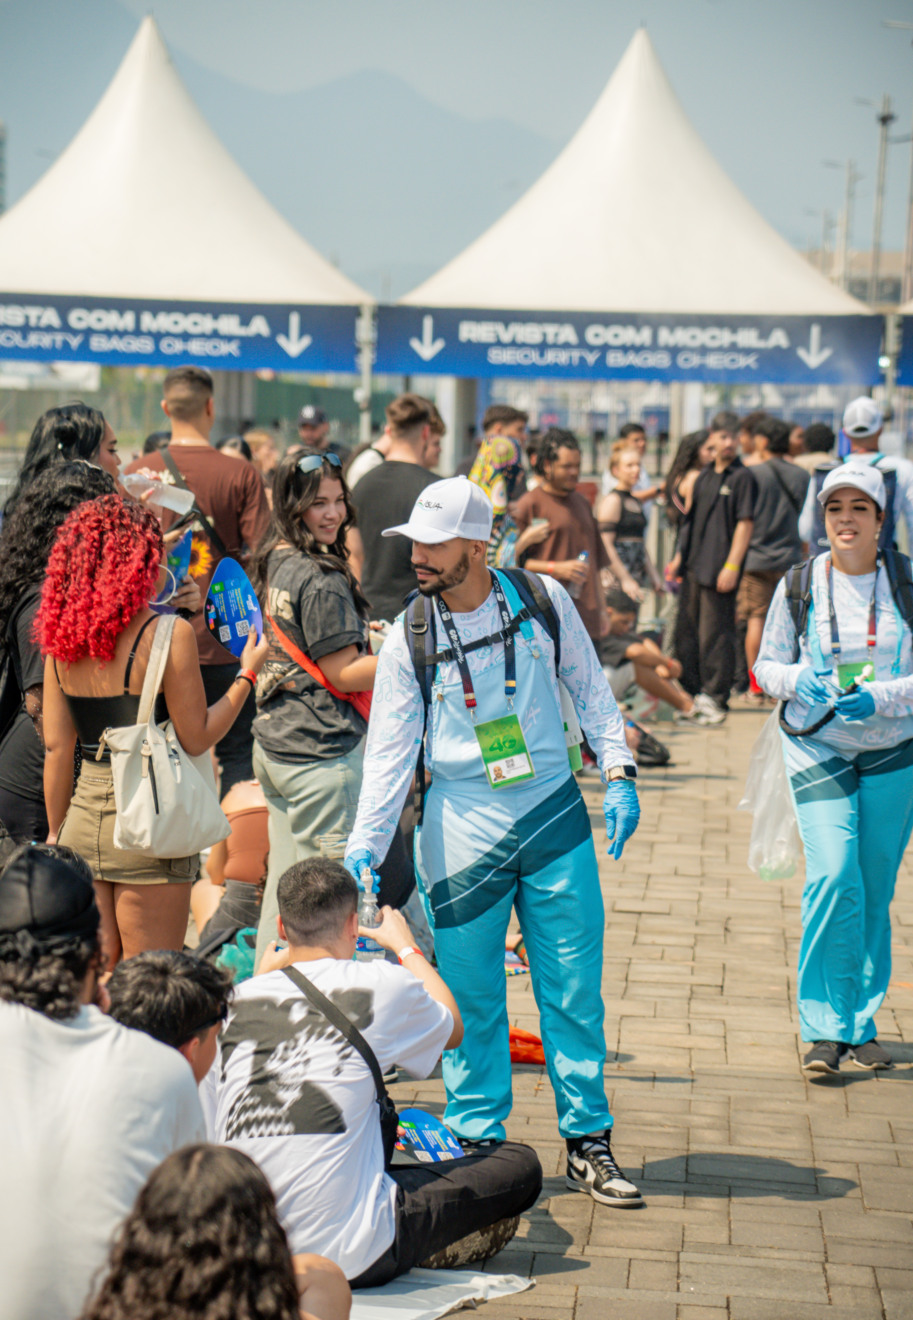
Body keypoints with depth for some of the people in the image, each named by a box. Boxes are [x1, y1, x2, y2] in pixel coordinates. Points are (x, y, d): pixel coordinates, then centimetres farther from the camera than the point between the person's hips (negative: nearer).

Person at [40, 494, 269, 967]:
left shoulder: (62, 638, 3)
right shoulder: (170, 634, -12)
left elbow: (56, 747, 6)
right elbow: (196, 738, -9)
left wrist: (56, 831, 16)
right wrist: (247, 675, 3)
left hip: (83, 816, 5)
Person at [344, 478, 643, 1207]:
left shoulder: (544, 601, -2)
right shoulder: (409, 638, -5)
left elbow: (589, 685, 10)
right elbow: (389, 751, -5)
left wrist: (619, 772, 2)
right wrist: (365, 846, -14)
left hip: (554, 814, 1)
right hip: (462, 826, -1)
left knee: (574, 986, 4)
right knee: (470, 996, 3)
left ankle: (588, 1143, 15)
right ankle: (477, 1147, 16)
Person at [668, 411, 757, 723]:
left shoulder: (742, 478, -7)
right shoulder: (704, 476, 15)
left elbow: (745, 524, -11)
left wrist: (732, 566, -17)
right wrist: (679, 557, 18)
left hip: (719, 569, -8)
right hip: (694, 565, 8)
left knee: (715, 633, -5)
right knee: (687, 630, 12)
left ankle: (715, 696, 1)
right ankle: (691, 690, 22)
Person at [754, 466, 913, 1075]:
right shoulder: (799, 586, 0)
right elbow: (767, 665, 8)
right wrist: (800, 679, -14)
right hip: (818, 749, -1)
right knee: (833, 877, -15)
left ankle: (861, 1024, 21)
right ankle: (826, 1029, -7)